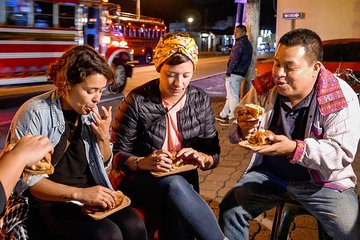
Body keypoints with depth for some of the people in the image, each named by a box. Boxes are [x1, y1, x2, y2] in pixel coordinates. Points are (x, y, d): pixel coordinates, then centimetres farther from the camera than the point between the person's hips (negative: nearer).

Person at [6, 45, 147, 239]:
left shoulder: (90, 111, 3)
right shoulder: (35, 114, -15)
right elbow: (26, 180, -17)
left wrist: (103, 137, -8)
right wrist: (79, 193, -29)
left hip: (90, 193, 5)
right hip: (49, 200, -5)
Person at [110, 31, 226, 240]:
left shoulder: (201, 100, 3)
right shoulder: (137, 101, -8)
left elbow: (214, 154, 5)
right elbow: (117, 154, -6)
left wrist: (201, 158, -19)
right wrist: (143, 162, -26)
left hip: (183, 183, 2)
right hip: (140, 180, -1)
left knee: (176, 214, -34)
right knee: (174, 185, -35)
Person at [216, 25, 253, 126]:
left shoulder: (240, 43, -15)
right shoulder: (247, 43, 16)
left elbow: (235, 59, -20)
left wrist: (228, 71, -15)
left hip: (234, 73, -10)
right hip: (241, 73, 10)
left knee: (232, 96, -4)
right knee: (231, 95, 16)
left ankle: (234, 118, 0)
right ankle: (223, 115, 27)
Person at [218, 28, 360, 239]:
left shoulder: (341, 98, -15)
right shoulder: (264, 89, -6)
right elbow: (235, 133, 2)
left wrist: (294, 149, -36)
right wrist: (242, 130, -24)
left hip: (322, 181, -2)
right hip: (269, 174, 3)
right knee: (230, 209, -14)